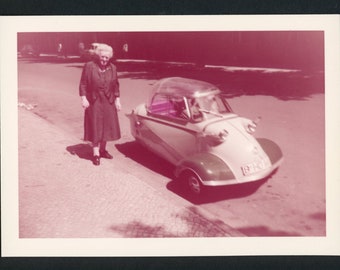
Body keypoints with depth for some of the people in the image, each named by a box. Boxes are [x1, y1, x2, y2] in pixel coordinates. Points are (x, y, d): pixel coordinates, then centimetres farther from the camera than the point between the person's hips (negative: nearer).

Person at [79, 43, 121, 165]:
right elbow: (83, 84, -4)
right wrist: (83, 98, -11)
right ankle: (96, 153, 3)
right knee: (95, 127, -1)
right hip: (93, 102, -4)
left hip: (108, 102, 4)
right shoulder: (89, 66, -5)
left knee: (106, 126, 10)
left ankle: (102, 150, 26)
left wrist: (117, 100, 6)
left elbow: (116, 86, 10)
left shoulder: (112, 68, 6)